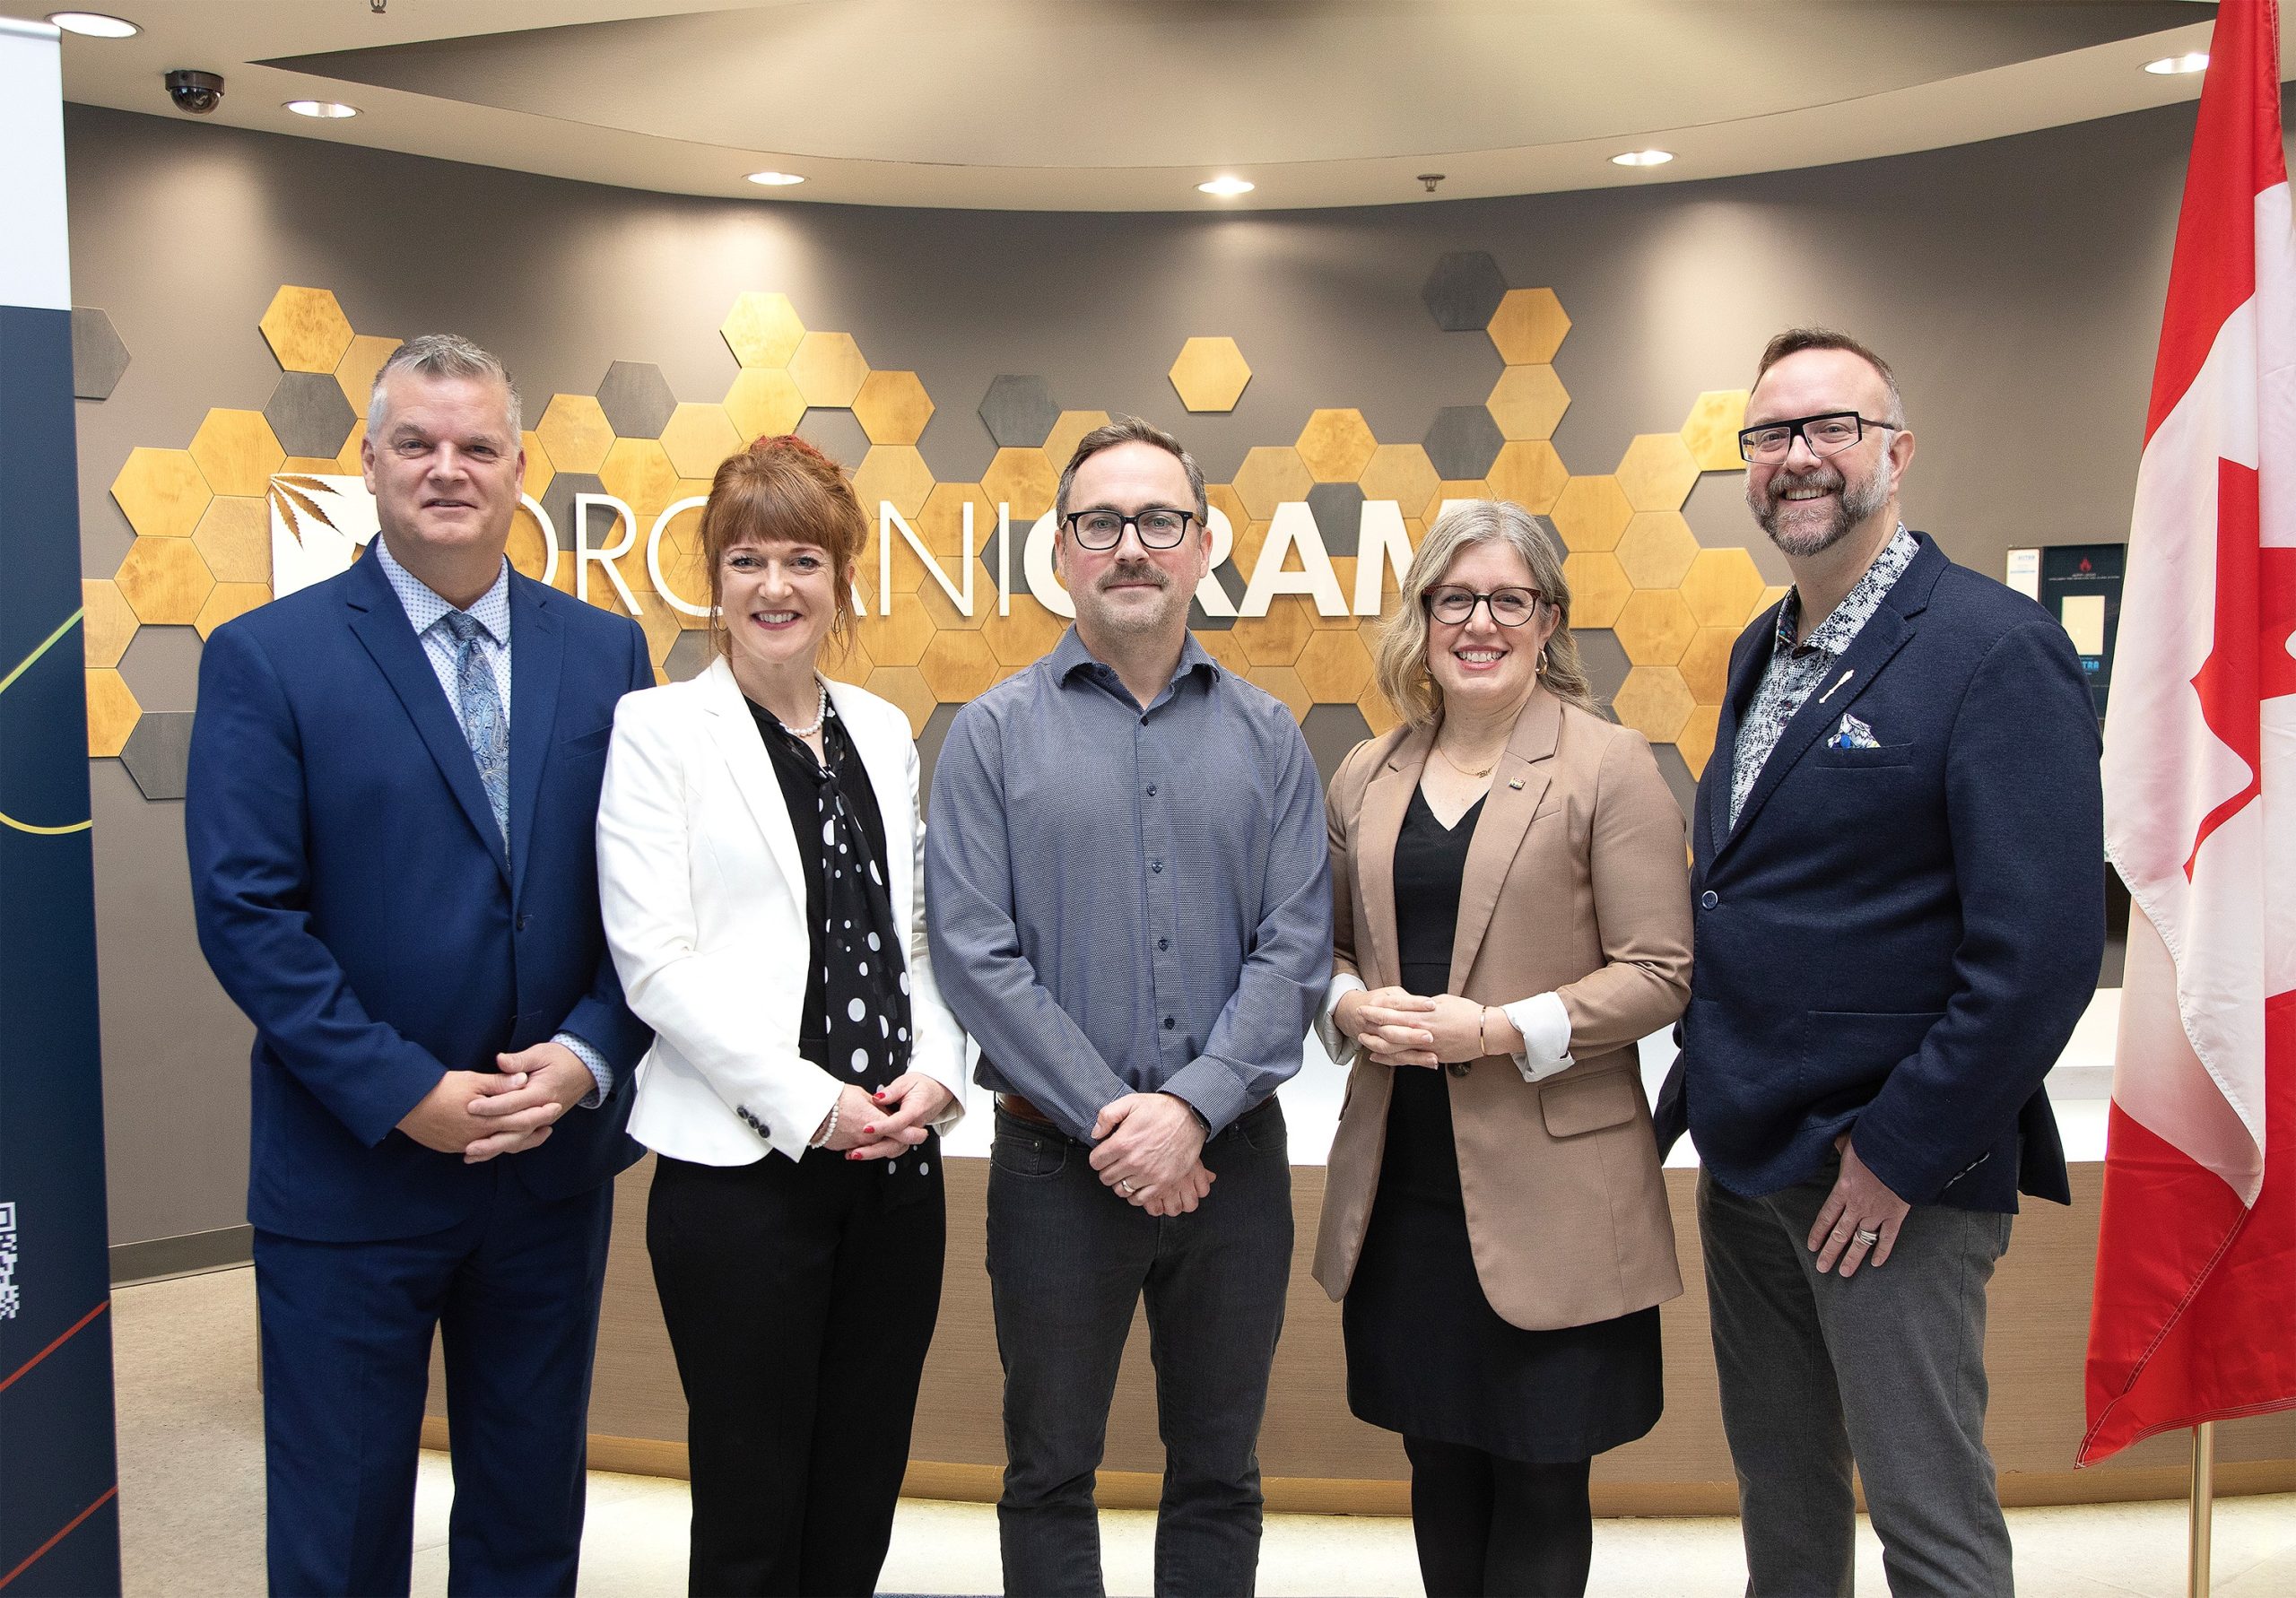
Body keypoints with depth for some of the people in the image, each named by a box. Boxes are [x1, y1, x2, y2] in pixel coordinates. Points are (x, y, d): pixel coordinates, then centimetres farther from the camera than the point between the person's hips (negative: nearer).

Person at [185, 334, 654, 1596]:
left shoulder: (603, 651, 3)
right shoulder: (265, 658, -6)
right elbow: (246, 913, -12)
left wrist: (589, 1053, -12)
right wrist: (404, 1093, -16)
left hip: (555, 1161, 3)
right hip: (349, 1169, -2)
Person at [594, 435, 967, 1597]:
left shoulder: (883, 732, 12)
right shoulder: (657, 729, -3)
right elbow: (654, 959, -10)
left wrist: (935, 1074, -4)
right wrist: (814, 1104, -14)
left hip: (894, 1162, 5)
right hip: (741, 1165, -4)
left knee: (859, 1502, 14)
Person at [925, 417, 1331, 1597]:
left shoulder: (1266, 736, 4)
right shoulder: (994, 734, -1)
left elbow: (1295, 948, -2)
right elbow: (975, 954, -8)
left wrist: (1192, 1108, -14)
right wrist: (1110, 1117, -14)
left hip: (1232, 1156, 2)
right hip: (1057, 1162, -1)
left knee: (1219, 1474, 16)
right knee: (1050, 1474, 14)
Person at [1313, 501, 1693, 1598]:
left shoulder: (1610, 768, -4)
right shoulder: (1366, 777, 9)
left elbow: (1659, 973, -9)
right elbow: (1326, 943, 16)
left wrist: (1497, 1031, -19)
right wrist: (1353, 1007, -6)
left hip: (1546, 1189, -4)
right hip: (1402, 1185, 4)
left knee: (1539, 1477, 8)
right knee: (1439, 1463, 16)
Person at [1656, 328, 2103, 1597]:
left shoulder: (1996, 649, -14)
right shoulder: (1759, 654, 12)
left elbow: (2041, 946, -19)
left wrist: (1899, 1155, -18)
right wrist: (1712, 1086, 10)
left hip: (1895, 1171, -7)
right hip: (1744, 1158, 7)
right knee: (1779, 1489, 20)